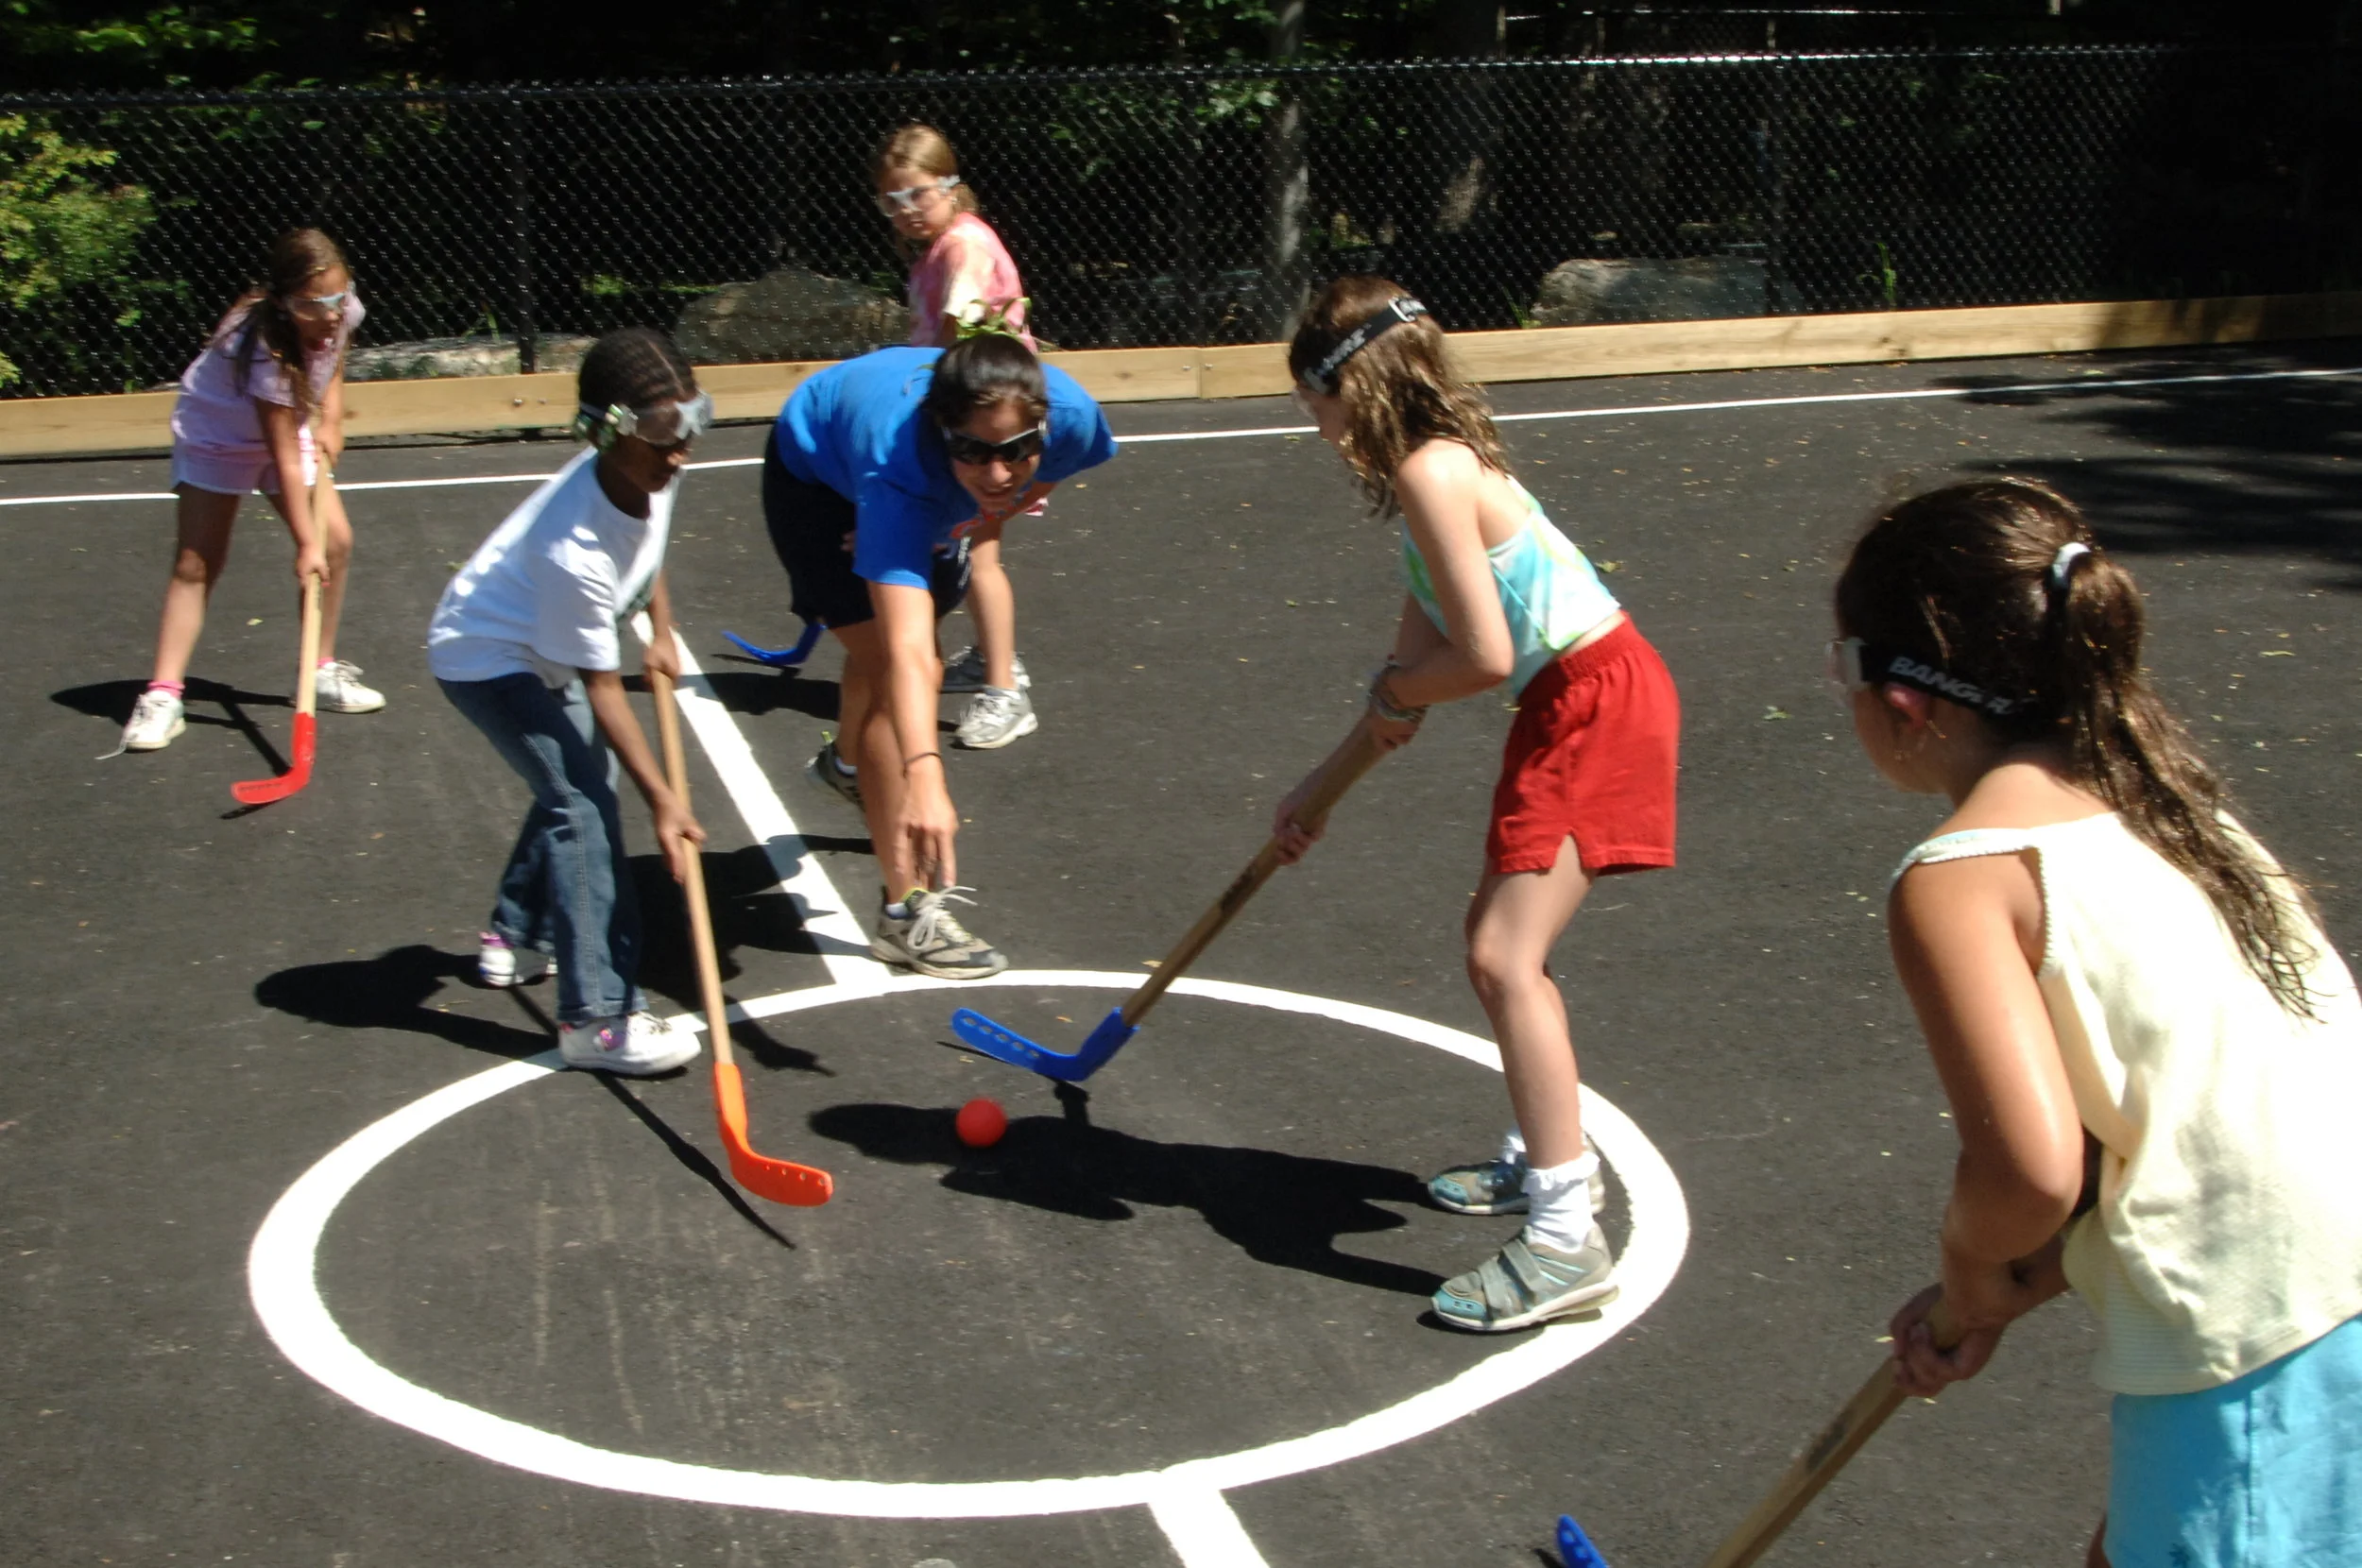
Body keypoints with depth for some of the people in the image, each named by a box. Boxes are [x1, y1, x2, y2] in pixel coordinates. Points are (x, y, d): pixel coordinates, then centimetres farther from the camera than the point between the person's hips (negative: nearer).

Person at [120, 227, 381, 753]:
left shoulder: (342, 311, -21)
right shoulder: (265, 351, -38)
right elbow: (285, 458, -34)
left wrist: (330, 422, -6)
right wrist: (306, 543, -32)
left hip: (292, 429, 6)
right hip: (217, 433, -6)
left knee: (336, 539, -7)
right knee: (195, 562, -12)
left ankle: (326, 672, 8)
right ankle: (163, 696, -13)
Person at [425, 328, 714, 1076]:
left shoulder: (650, 470, -18)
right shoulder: (574, 553, -39)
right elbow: (604, 691, -31)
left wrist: (660, 633, 5)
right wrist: (662, 801, -29)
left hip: (538, 643, 9)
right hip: (485, 658, -9)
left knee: (579, 777, 25)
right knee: (584, 805, -20)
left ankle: (516, 936, 47)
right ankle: (597, 1019, -19)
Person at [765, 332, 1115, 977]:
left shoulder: (1071, 415, -37)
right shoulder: (900, 475, -50)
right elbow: (907, 649, -60)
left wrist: (983, 517, -20)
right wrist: (924, 779, -71)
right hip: (816, 479, -6)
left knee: (877, 651, 27)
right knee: (900, 670, -19)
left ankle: (847, 764, 61)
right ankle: (908, 913, -12)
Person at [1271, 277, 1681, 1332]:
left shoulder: (1429, 472, -17)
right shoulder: (1439, 470, 15)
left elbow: (1484, 655, -21)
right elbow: (1414, 667, 19)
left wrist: (1393, 694, 0)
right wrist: (1319, 790, 23)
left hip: (1597, 701, -11)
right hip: (1571, 703, 11)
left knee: (1506, 958, -16)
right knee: (1499, 939, 20)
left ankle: (1565, 1241, -16)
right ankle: (1546, 1156, 37)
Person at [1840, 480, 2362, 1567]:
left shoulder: (1956, 877, -13)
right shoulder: (2152, 796, 12)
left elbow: (2030, 1168, -23)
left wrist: (1971, 1266, -2)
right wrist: (2006, 1289, 15)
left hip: (2262, 1364, -8)